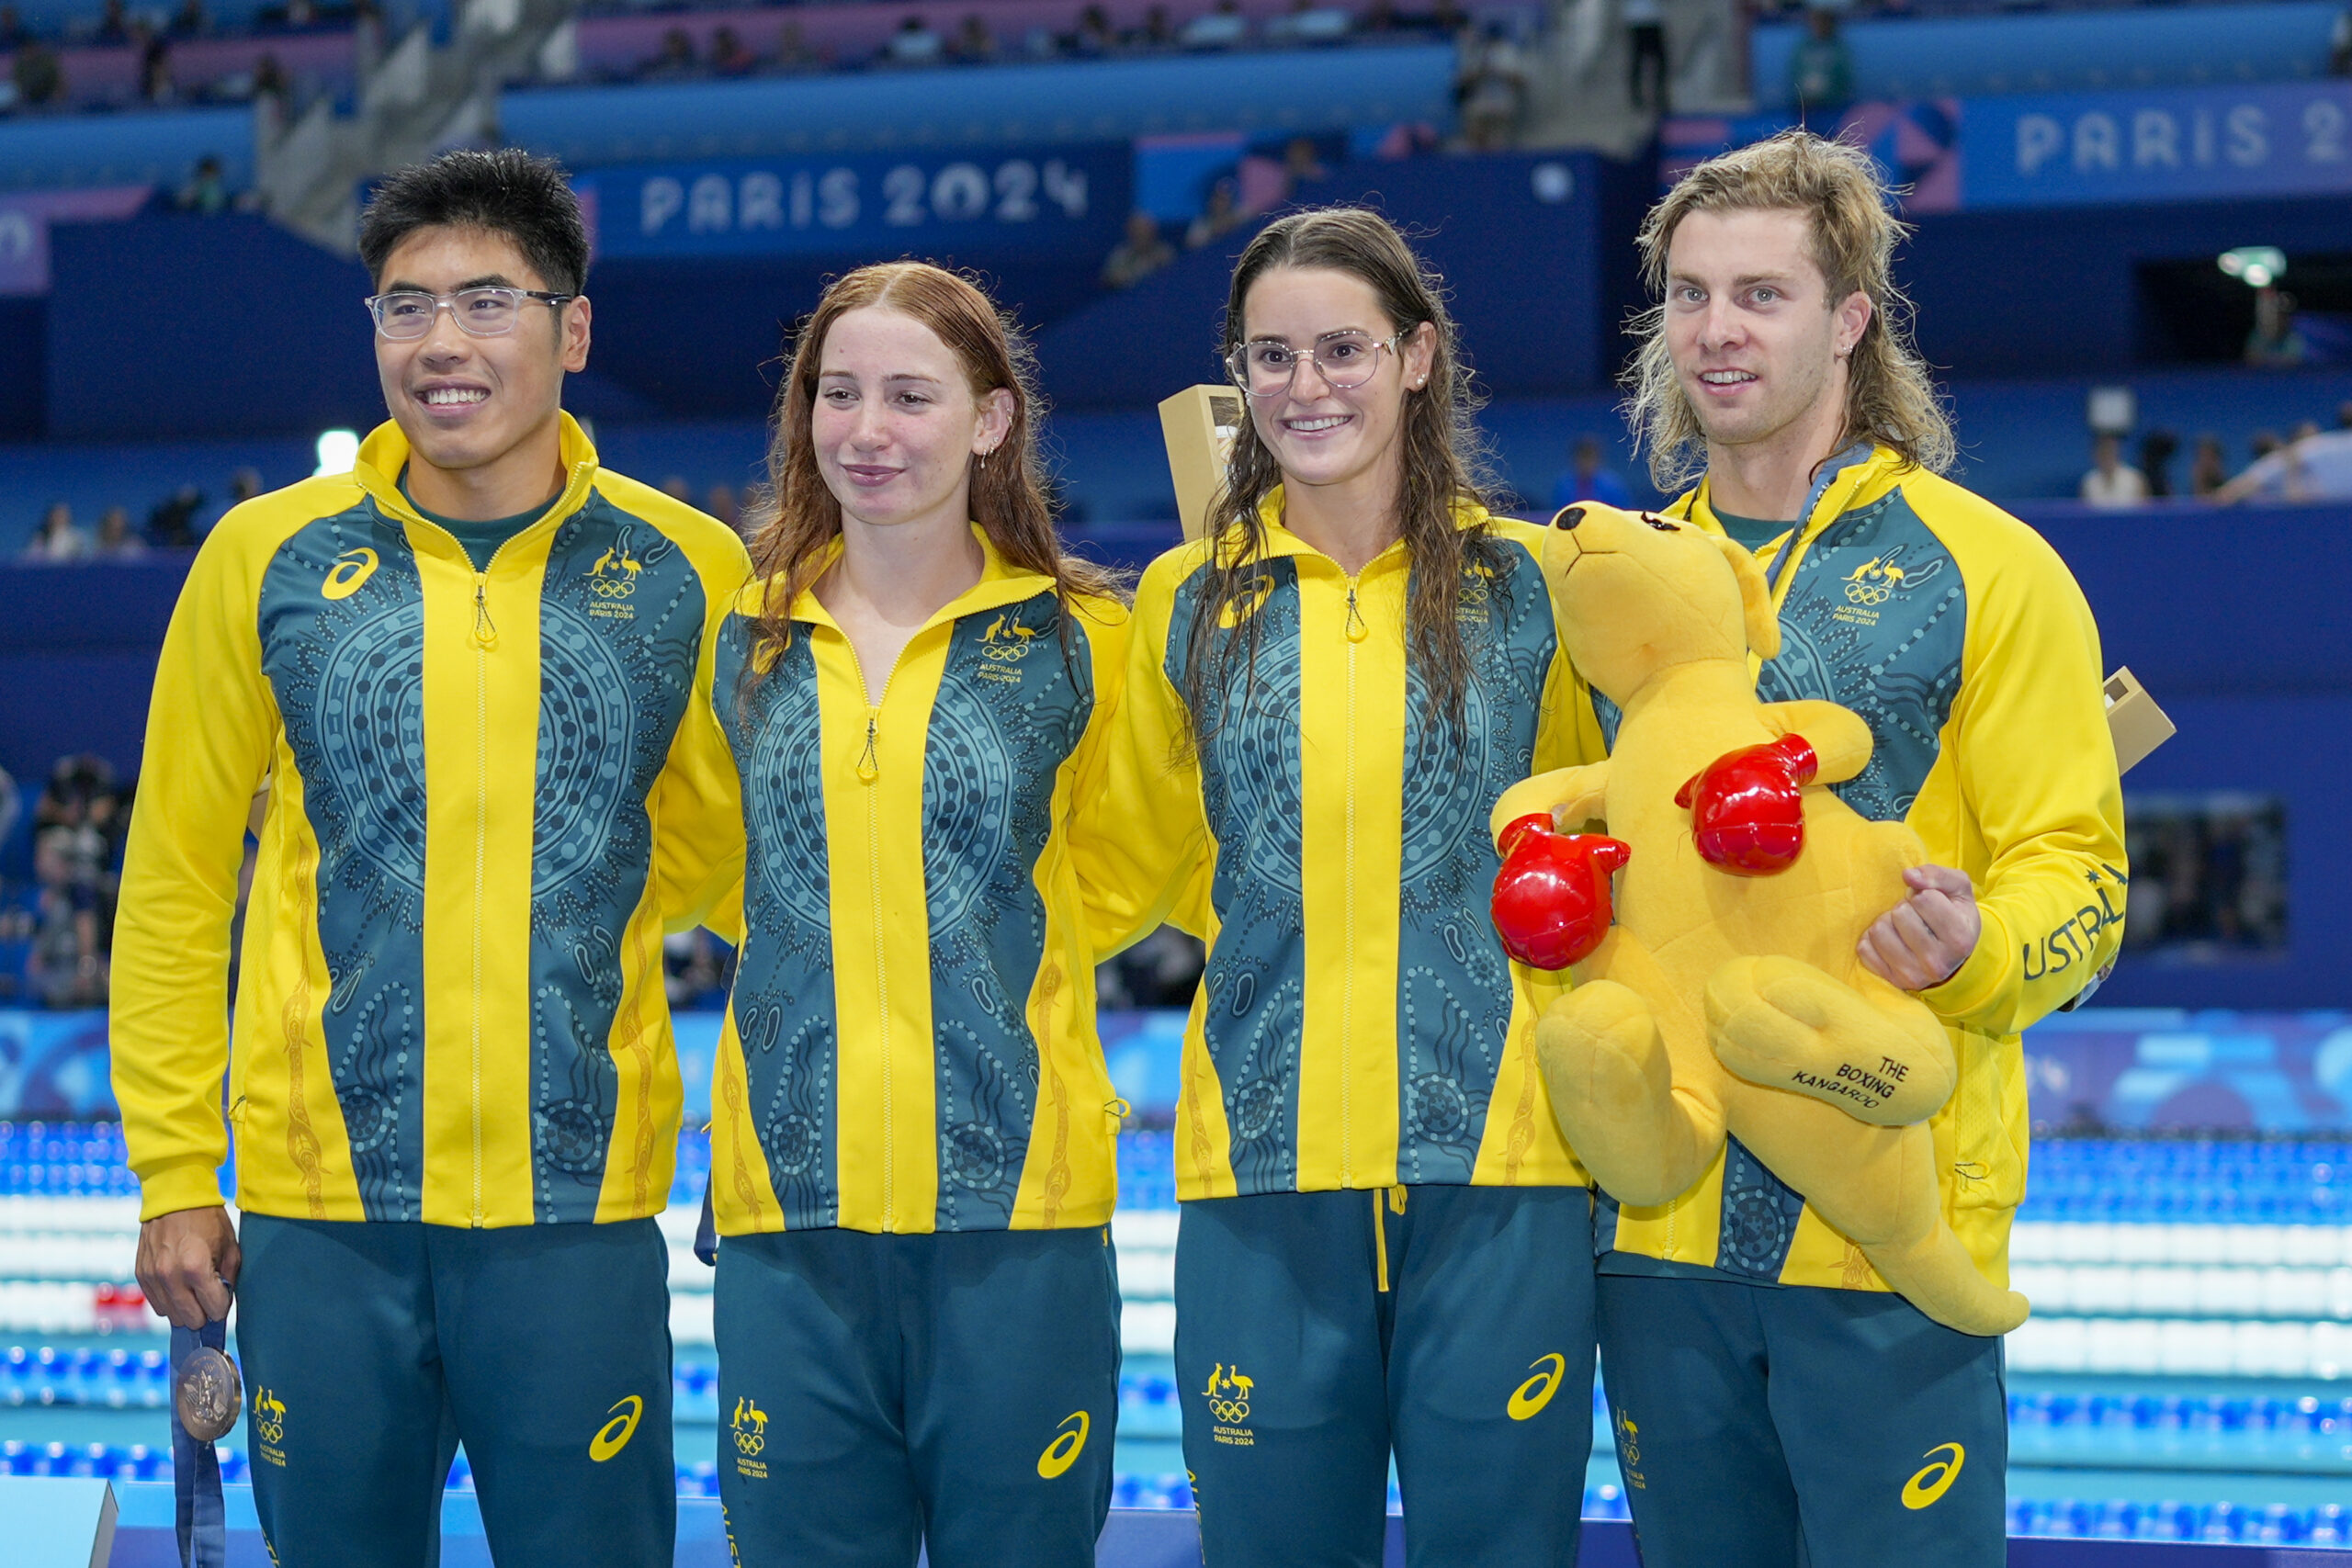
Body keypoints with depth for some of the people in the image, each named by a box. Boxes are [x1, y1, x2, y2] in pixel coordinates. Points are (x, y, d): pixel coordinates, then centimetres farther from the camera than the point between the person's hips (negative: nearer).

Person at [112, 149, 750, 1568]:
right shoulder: (267, 559, 2)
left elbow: (732, 862, 12)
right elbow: (174, 888, 7)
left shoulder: (688, 573, 2)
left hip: (583, 1206, 0)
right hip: (323, 1205, 1)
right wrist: (173, 1174, 3)